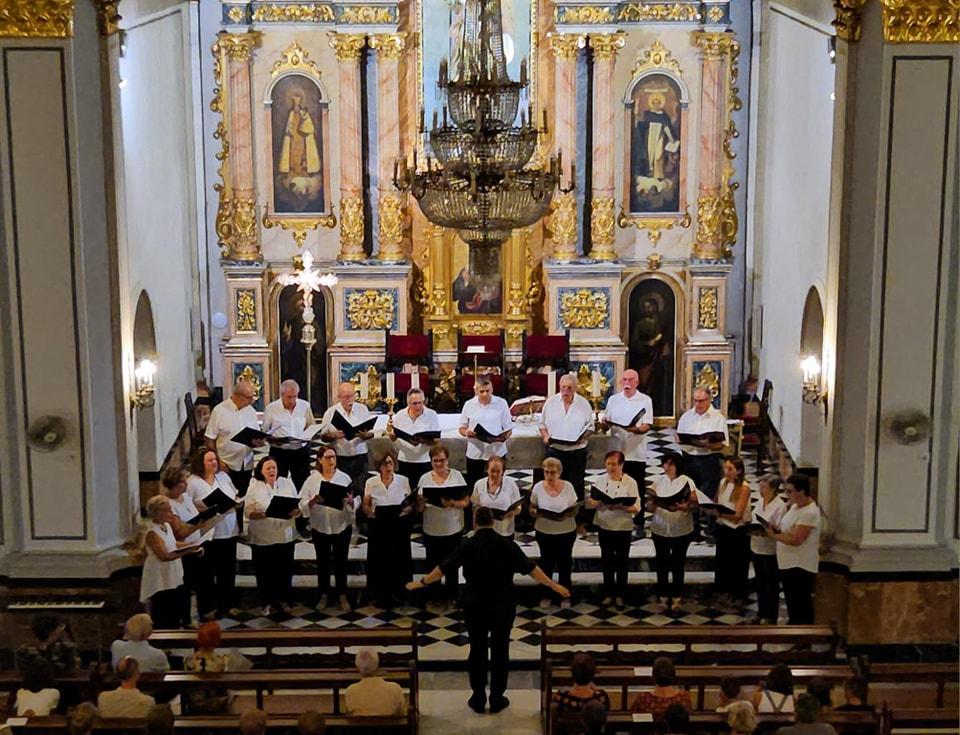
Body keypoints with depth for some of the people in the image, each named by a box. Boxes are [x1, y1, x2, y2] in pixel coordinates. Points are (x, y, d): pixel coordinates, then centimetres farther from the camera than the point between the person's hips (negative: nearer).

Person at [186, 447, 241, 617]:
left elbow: (235, 497, 16)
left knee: (228, 569, 12)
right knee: (209, 571, 7)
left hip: (229, 530, 5)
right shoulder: (193, 481, -10)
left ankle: (229, 603, 25)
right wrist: (208, 510, -22)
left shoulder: (223, 476, 7)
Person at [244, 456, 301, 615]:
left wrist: (296, 512, -18)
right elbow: (247, 511, -7)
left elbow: (298, 506, 4)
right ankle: (267, 603, 21)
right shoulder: (254, 487, -3)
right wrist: (259, 515, -26)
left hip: (285, 535, 2)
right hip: (262, 538, -2)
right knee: (264, 572, 6)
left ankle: (283, 600, 27)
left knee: (285, 570, 10)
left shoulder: (287, 483, 3)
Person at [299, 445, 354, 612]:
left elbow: (355, 502, -1)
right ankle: (324, 595, 22)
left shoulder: (345, 478, -1)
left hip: (342, 526, 0)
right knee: (323, 562, 10)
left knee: (340, 561, 7)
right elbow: (303, 504, -5)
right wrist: (313, 501, -24)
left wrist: (350, 501, -23)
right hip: (320, 527, 0)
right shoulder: (312, 479, -3)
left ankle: (342, 596, 17)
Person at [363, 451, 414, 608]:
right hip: (378, 526, 0)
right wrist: (372, 512, -17)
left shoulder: (403, 481, -1)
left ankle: (397, 592, 20)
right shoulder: (371, 482, -2)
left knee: (399, 559, 2)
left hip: (399, 526, 1)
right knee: (379, 560, 2)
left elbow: (411, 504, 6)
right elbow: (365, 506, 4)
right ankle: (381, 596, 18)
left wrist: (406, 511, -15)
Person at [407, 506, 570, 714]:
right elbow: (530, 568, -7)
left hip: (475, 607, 0)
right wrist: (553, 585, 2)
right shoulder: (506, 544, -8)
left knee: (477, 651, 10)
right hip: (503, 607, 0)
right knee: (500, 651, 9)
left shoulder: (468, 546, -7)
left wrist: (422, 582, 13)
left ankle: (478, 700, 16)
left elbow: (444, 568, 0)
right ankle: (497, 699, 14)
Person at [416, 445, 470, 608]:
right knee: (432, 564, 12)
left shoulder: (456, 475, -4)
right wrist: (421, 502, -25)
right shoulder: (425, 478, -1)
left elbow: (466, 502, -5)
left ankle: (450, 597, 26)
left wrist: (452, 503, -24)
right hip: (431, 530, 1)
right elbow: (419, 508, -1)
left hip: (453, 529, -1)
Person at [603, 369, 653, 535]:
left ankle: (639, 524, 10)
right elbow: (607, 422, 14)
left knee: (638, 489, 3)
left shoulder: (645, 400, 1)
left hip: (637, 452, -2)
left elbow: (647, 426, -5)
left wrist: (636, 429, -26)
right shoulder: (613, 400, 11)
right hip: (617, 451, 2)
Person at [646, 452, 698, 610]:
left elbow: (694, 503, -9)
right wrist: (651, 504, -21)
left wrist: (681, 507, -29)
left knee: (678, 563, 7)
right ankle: (663, 596, 21)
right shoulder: (658, 481, 2)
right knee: (661, 562, 8)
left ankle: (676, 597, 19)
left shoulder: (686, 481, -4)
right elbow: (649, 505, 3)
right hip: (660, 529, 2)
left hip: (681, 530, -2)